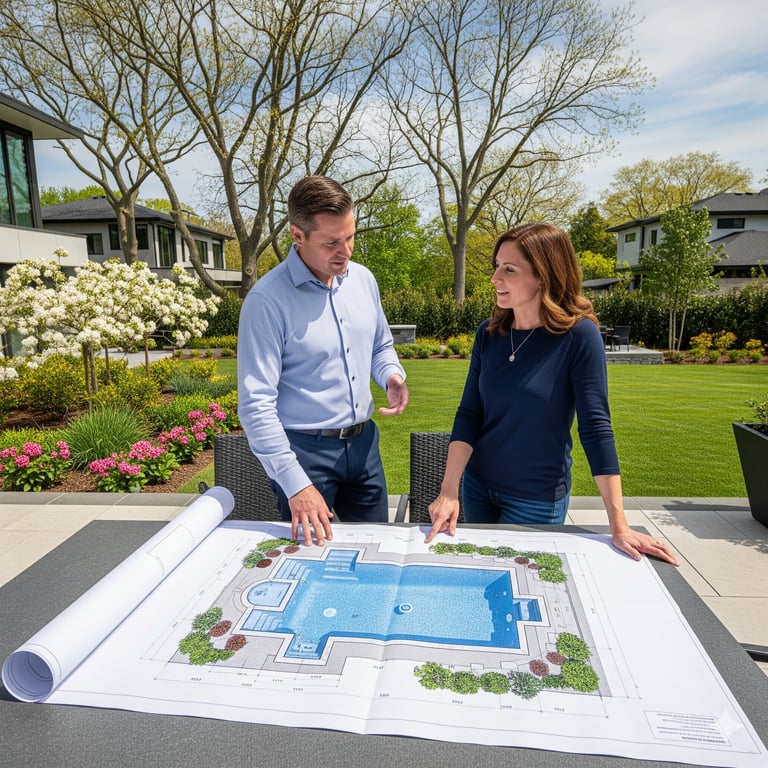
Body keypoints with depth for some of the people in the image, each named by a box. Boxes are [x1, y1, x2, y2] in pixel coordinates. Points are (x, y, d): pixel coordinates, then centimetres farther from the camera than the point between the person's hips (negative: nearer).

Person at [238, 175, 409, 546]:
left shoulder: (363, 279, 2)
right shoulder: (268, 299, -17)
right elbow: (256, 404, -19)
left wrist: (392, 375, -5)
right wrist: (295, 484, -23)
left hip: (363, 442, 6)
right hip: (304, 449, -5)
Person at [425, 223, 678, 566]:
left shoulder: (579, 335, -17)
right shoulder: (489, 333, -5)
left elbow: (596, 427, -18)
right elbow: (468, 415, -7)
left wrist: (619, 527, -17)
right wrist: (448, 492, -16)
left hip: (538, 500, -4)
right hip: (477, 487, 4)